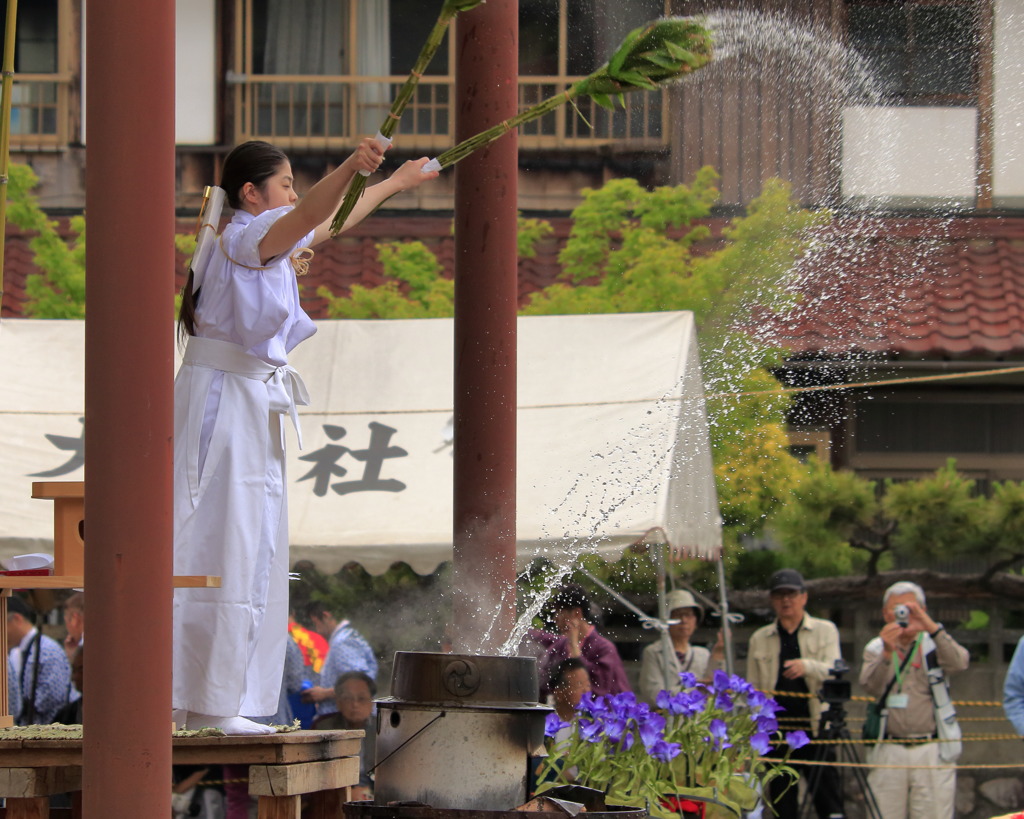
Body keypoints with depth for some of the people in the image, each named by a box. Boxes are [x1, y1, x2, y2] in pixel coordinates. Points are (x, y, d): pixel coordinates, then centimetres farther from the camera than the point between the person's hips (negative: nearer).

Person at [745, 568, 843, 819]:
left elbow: (835, 672, -6)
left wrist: (808, 666, -26)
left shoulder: (825, 631, 9)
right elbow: (753, 689, 14)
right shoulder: (759, 639, 13)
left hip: (816, 729, -2)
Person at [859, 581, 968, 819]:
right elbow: (872, 687, -6)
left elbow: (959, 662, -14)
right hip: (889, 752, 1)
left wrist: (930, 625, -23)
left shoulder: (934, 645, 8)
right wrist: (887, 653, -23)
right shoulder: (876, 648, 11)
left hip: (932, 752, -1)